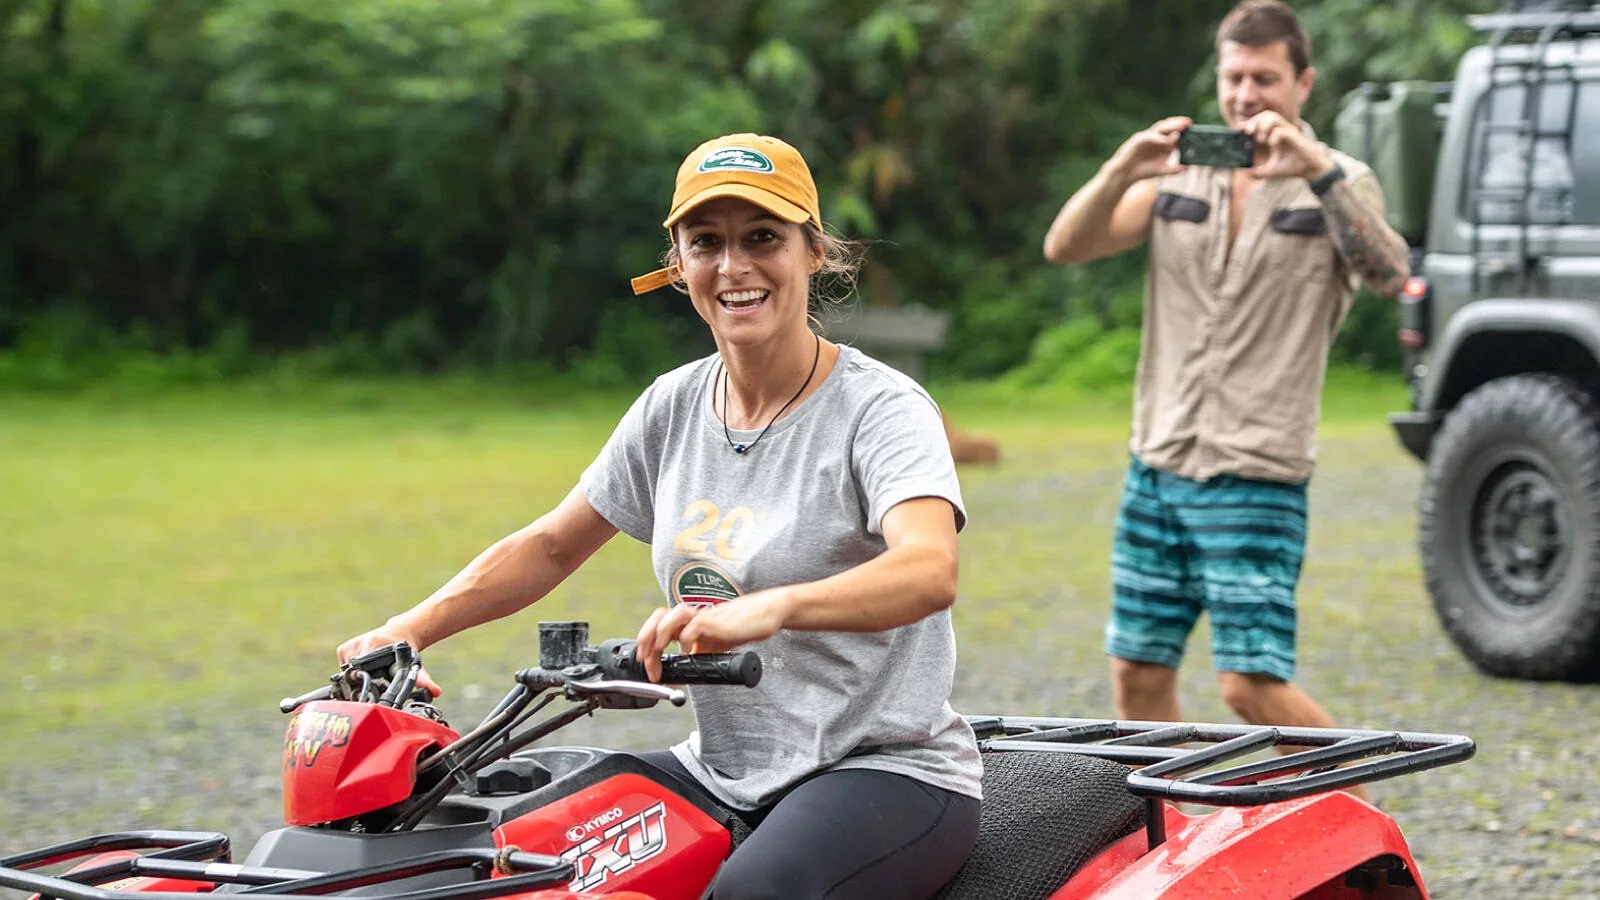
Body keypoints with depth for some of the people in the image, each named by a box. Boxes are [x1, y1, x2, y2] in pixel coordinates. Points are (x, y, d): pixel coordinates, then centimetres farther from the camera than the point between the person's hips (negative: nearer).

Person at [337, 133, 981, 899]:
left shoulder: (881, 408, -12)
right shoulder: (672, 407, 8)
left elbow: (930, 571, -30)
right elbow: (553, 547, 17)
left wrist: (771, 606, -49)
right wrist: (409, 629, 2)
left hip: (887, 771, -6)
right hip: (722, 773, 6)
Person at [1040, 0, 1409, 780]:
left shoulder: (1337, 185, 0)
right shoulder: (1178, 178, 9)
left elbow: (1389, 275, -21)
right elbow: (1065, 248, -3)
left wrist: (1318, 172, -31)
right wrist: (1121, 173, -21)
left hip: (1258, 479, -4)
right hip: (1157, 467, 5)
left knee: (1252, 682, -11)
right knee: (1138, 672, 7)